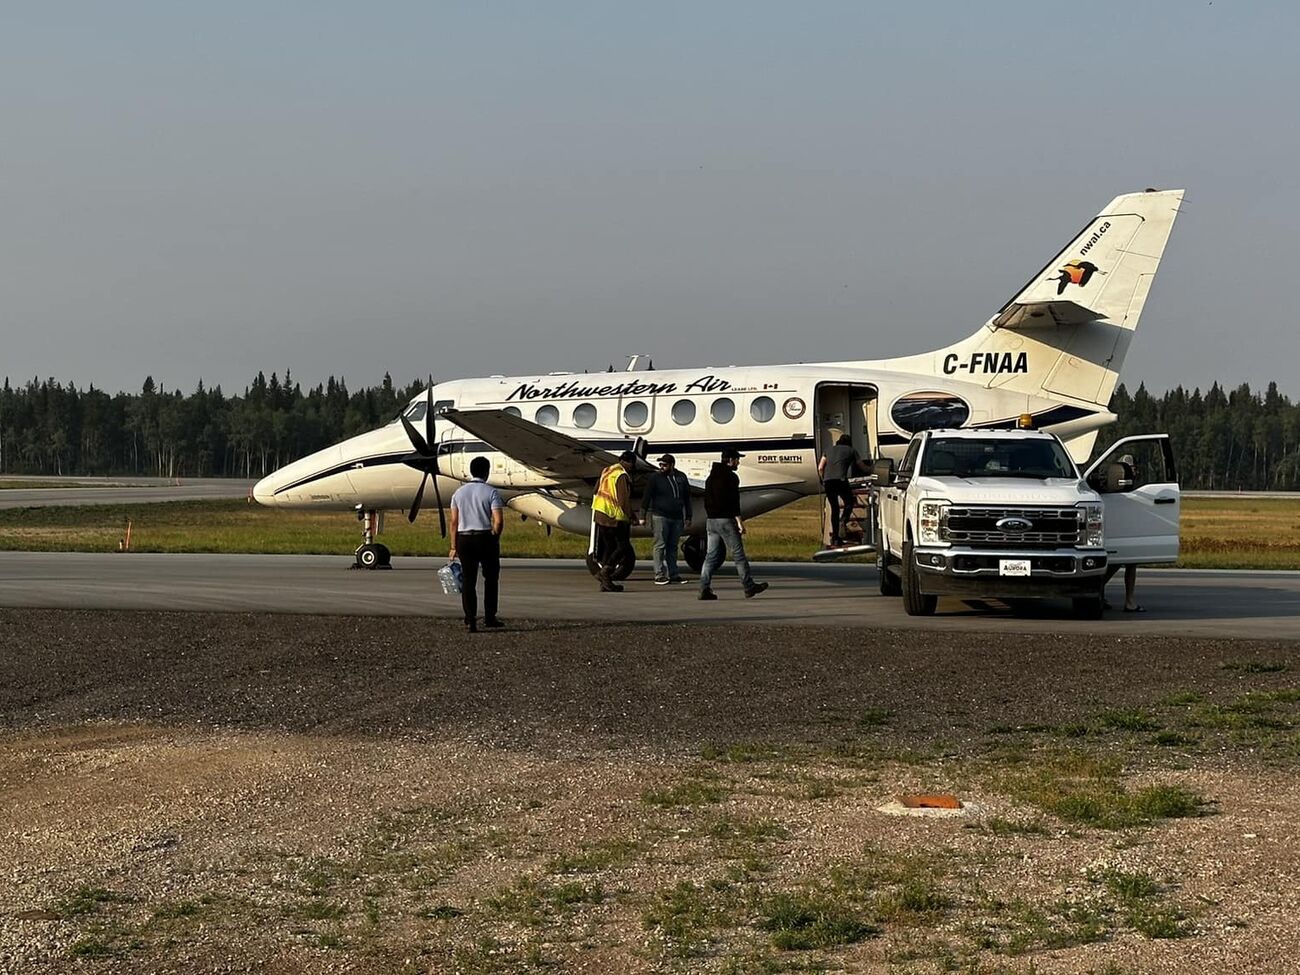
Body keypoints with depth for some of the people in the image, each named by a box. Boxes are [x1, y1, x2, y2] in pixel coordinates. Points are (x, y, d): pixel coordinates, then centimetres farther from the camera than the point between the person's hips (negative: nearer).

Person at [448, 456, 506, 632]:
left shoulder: (459, 492, 8)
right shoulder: (491, 492, -5)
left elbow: (454, 522, 7)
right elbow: (498, 521, -13)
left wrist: (454, 547, 11)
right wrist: (494, 539, 4)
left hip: (463, 538, 3)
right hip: (485, 537, -3)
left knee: (468, 580, 4)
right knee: (491, 578, 12)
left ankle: (470, 620, -3)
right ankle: (489, 618, 13)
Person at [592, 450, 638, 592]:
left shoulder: (606, 471, 14)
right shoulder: (622, 476, -14)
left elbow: (596, 490, 21)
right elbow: (624, 499, -19)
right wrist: (630, 517, -10)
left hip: (600, 514, 9)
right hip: (615, 517, -9)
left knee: (609, 547, 12)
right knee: (623, 546, -1)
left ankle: (605, 583, 11)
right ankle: (605, 572, -10)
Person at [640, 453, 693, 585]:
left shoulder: (681, 477, 10)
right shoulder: (655, 477, -1)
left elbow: (687, 498, 16)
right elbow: (646, 497, -3)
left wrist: (688, 517, 14)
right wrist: (643, 516, -8)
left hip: (677, 518, 4)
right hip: (660, 516, -4)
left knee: (673, 546, 9)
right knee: (660, 545, -5)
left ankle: (673, 573, 15)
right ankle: (659, 575, -6)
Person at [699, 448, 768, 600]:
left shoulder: (711, 477, 17)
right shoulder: (731, 477, -10)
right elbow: (733, 502, -17)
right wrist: (739, 521, -16)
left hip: (711, 521, 8)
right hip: (725, 520, -8)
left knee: (713, 556, 7)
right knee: (738, 554, -2)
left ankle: (704, 589, -3)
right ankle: (749, 587, 3)